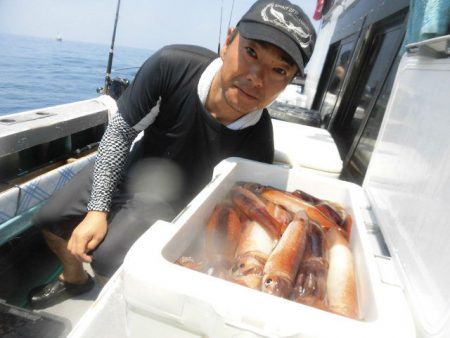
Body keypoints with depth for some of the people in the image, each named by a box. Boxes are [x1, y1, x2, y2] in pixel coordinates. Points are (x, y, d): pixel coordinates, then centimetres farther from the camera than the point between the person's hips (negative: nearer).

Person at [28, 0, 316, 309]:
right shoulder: (172, 66, -30)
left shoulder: (256, 145, -30)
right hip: (125, 168, 3)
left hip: (168, 201, -3)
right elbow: (121, 130, -18)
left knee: (107, 257, -21)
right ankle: (75, 278, 45)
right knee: (49, 220, 13)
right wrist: (98, 210, -18)